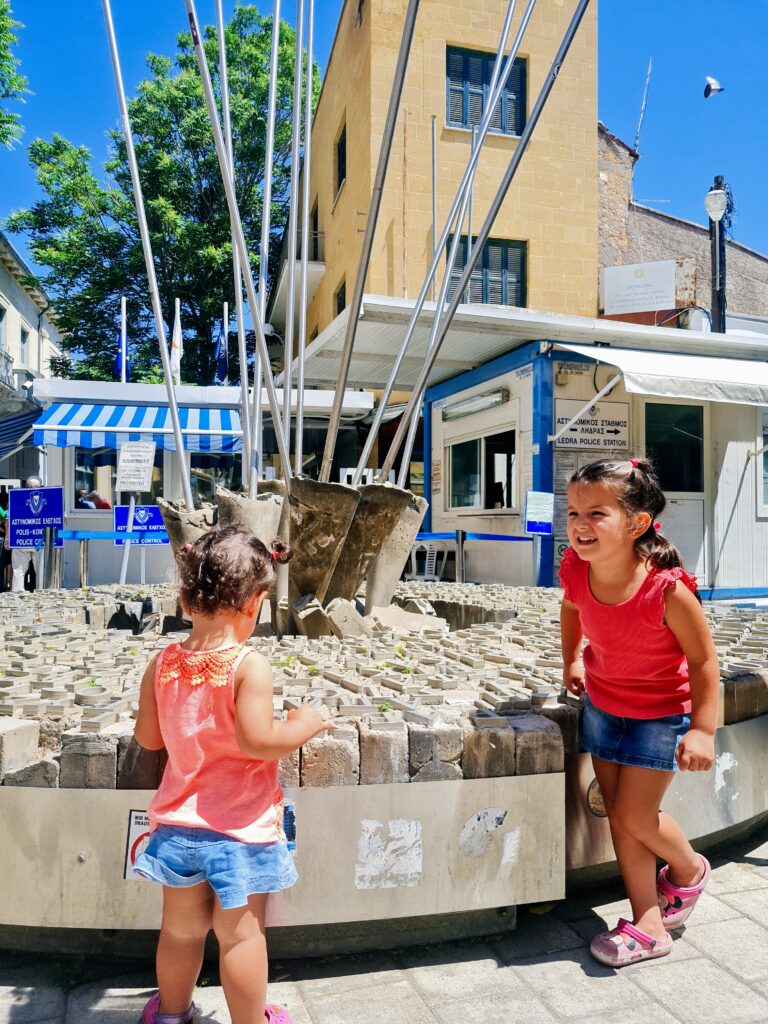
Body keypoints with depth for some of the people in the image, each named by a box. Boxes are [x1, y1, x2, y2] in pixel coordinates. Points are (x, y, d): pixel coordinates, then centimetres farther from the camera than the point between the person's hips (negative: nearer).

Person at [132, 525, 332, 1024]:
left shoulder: (162, 663, -5)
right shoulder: (250, 666, -22)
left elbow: (148, 736, 3)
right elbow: (256, 740, -28)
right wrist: (304, 724, -12)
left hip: (178, 823, 5)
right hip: (240, 828, -5)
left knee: (182, 927, 23)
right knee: (241, 933, 12)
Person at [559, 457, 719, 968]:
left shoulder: (666, 588, -33)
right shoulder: (576, 570, -18)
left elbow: (704, 660, -20)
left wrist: (703, 729, -19)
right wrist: (572, 661, 16)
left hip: (661, 712, -5)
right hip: (602, 703, 5)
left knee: (635, 816, -4)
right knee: (619, 816, 9)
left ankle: (689, 868, 30)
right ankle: (649, 926, 25)